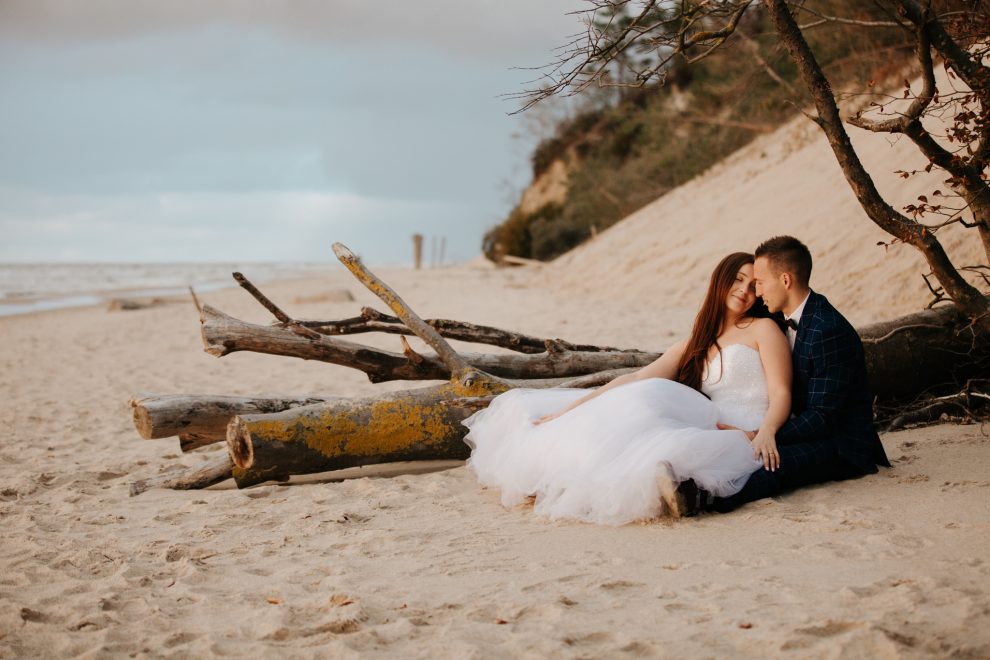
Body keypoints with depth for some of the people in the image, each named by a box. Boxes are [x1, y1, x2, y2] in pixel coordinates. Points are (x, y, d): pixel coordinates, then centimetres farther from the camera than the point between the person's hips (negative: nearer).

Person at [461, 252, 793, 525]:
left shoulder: (763, 329, 7)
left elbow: (781, 394, -3)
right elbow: (637, 379, 13)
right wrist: (569, 409, 4)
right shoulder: (694, 346, 21)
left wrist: (766, 433, -25)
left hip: (744, 437, -5)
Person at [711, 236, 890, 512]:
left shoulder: (829, 331, -21)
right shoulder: (783, 319, 9)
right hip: (809, 434, 9)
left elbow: (822, 417, -22)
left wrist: (758, 435, -27)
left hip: (842, 447, -9)